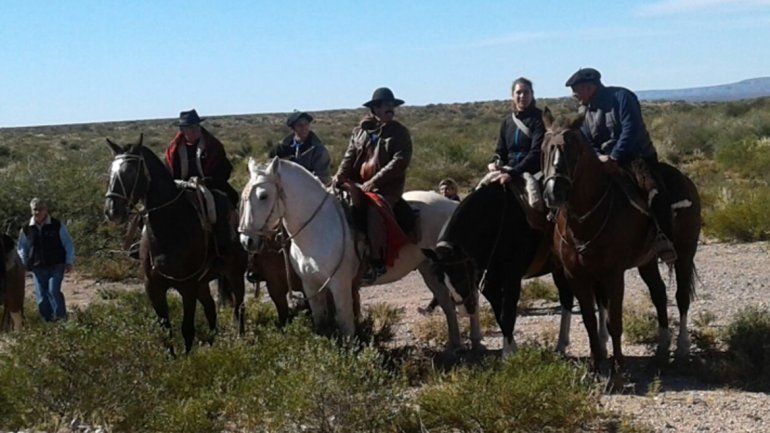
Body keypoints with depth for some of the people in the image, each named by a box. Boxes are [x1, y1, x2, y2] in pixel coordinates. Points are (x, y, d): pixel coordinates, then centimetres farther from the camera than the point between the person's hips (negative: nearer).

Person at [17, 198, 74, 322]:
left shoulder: (57, 226, 0)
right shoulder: (26, 230, 7)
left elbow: (68, 244, 6)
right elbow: (21, 248, 20)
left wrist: (69, 262, 0)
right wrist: (24, 263, 8)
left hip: (56, 265, -3)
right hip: (37, 268, 3)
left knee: (53, 290, -21)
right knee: (41, 298, 1)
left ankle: (61, 318, -15)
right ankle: (49, 321, 10)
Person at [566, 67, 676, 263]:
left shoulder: (621, 97, -8)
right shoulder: (584, 111, 13)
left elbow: (631, 130, -18)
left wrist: (615, 158, -26)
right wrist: (599, 157, -17)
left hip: (637, 156, -7)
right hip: (603, 160, 7)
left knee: (655, 192, -31)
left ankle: (664, 238, -26)